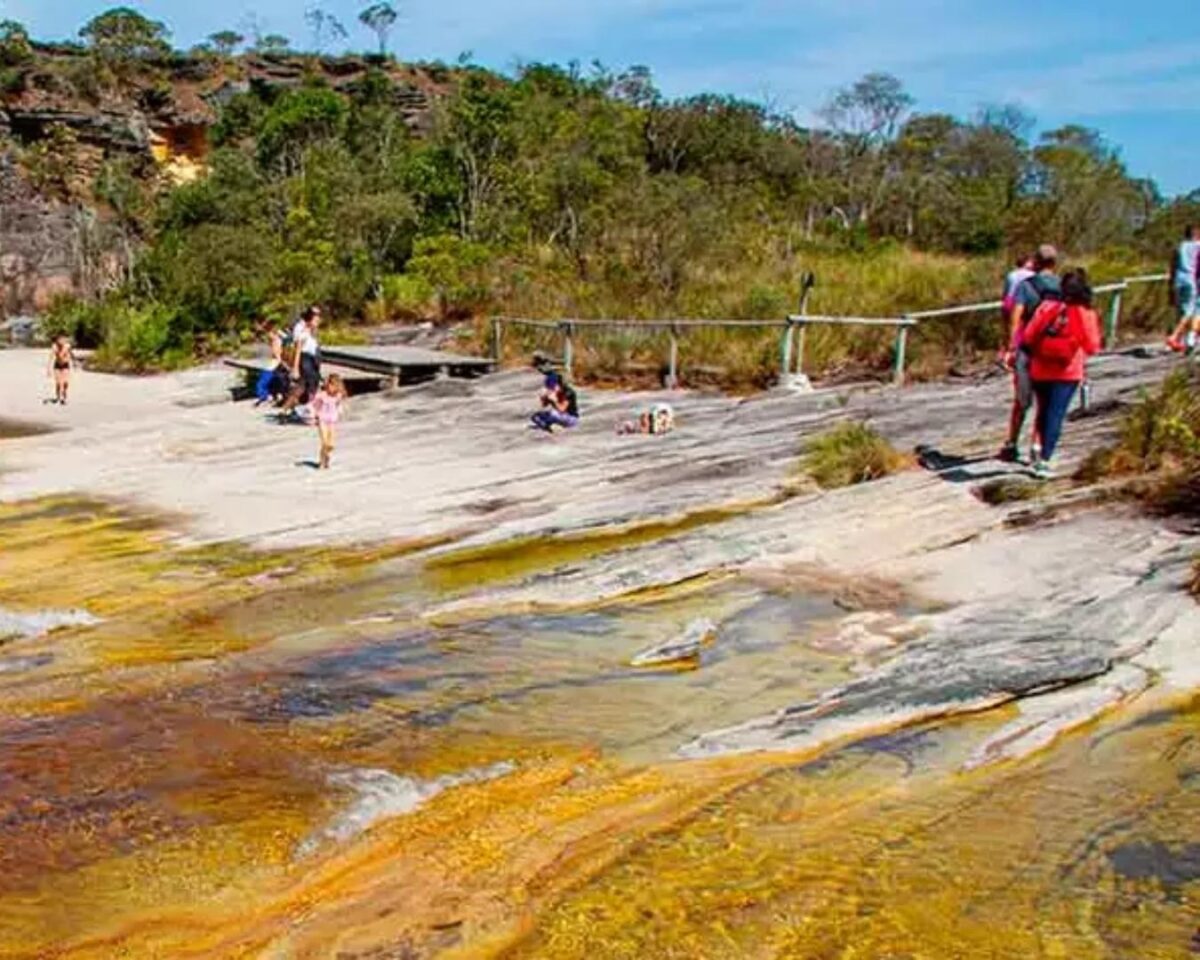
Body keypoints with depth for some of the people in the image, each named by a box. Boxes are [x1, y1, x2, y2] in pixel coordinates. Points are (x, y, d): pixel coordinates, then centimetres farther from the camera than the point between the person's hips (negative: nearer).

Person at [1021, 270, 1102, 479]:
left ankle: (1043, 455, 30)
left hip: (1040, 370, 3)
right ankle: (1044, 460, -12)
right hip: (1067, 373, -3)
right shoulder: (1086, 315, -6)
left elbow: (1027, 337, -4)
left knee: (1044, 411, 18)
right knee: (1056, 414, -3)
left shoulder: (1047, 307, -1)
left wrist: (1034, 353, 14)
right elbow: (1092, 348, -5)